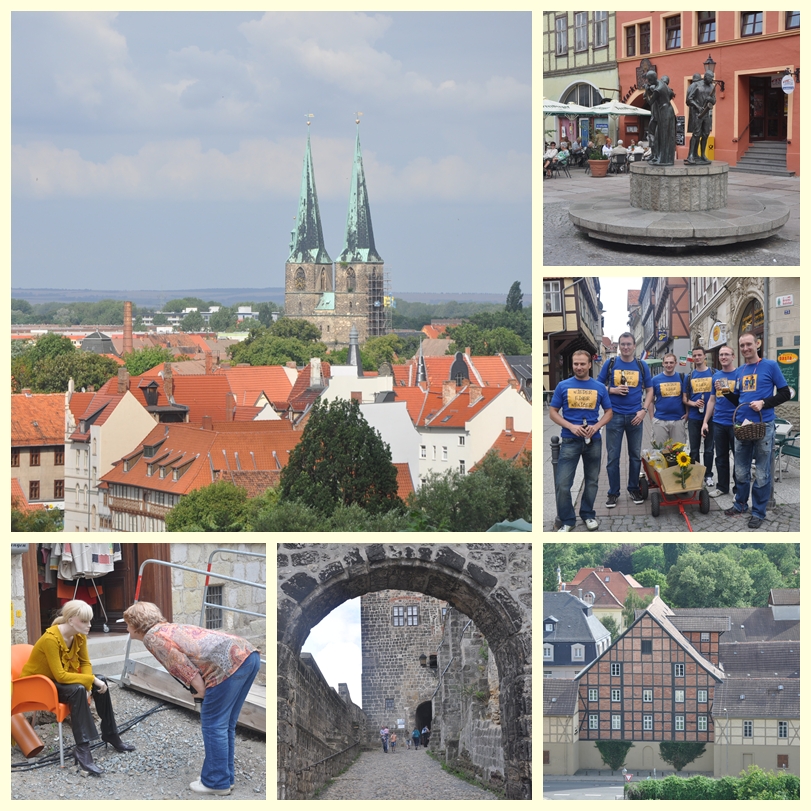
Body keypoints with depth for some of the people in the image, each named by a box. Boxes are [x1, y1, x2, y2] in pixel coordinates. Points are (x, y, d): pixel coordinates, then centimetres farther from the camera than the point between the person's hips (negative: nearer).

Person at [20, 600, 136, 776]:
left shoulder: (79, 636, -7)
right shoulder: (51, 639, -31)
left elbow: (85, 663, 3)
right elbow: (60, 675, -32)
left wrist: (89, 682, -17)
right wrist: (91, 679, -28)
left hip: (58, 679, 8)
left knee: (101, 682, -8)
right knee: (77, 690, -33)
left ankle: (110, 735, 5)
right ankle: (82, 750, -38)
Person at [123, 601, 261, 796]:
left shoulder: (152, 638, 3)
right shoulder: (170, 629, 29)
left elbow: (183, 666, -5)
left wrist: (203, 692, 2)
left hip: (229, 662, -9)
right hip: (248, 653, 9)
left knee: (213, 723, 2)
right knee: (225, 724, 19)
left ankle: (216, 782, 8)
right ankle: (225, 776, 26)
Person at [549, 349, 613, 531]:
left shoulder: (600, 388, 4)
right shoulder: (563, 386, -1)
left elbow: (608, 412, 9)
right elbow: (553, 412, 0)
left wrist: (596, 426, -11)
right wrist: (571, 427, -15)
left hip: (593, 440, 2)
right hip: (570, 440, -2)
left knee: (592, 480, 12)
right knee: (562, 483, -8)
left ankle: (588, 515, 27)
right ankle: (567, 520, 4)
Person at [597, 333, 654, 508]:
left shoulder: (642, 366, 4)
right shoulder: (610, 364, 1)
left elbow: (649, 390, 7)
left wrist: (644, 410, -5)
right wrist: (613, 390, -13)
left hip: (635, 416, 1)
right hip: (614, 416, -1)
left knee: (635, 455, 9)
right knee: (613, 456, 1)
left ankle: (634, 489, 21)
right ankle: (613, 493, 8)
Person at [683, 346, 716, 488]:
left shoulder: (714, 374, 1)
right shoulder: (689, 376, 7)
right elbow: (684, 398, 10)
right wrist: (693, 403, -10)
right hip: (694, 418, 2)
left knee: (709, 449, 5)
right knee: (694, 450, 7)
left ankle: (708, 476, 14)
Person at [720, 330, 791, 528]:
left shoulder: (770, 366, -4)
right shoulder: (740, 370, 11)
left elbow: (785, 394, -5)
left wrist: (764, 403, -17)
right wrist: (726, 392, -1)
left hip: (763, 426, -5)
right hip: (741, 425, 5)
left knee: (762, 473, 1)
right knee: (741, 470, 12)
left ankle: (759, 512, 8)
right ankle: (740, 504, 26)